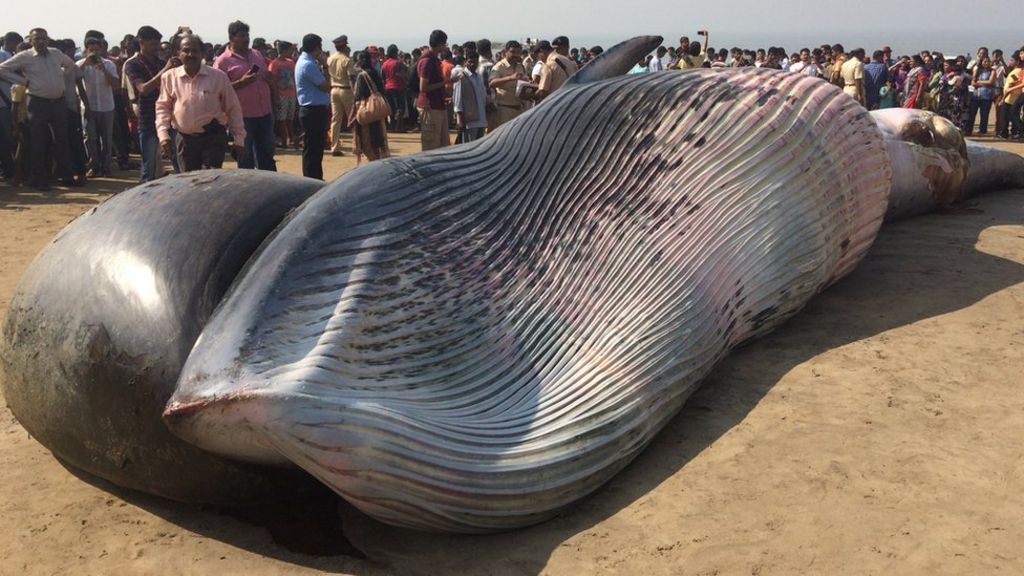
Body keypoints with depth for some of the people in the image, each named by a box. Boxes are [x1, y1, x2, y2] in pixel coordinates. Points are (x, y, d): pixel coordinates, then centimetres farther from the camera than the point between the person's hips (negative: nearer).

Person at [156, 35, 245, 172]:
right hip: (184, 139, 2)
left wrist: (239, 140, 1)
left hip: (213, 137, -2)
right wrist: (163, 136, -5)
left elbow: (233, 109, 3)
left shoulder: (219, 76, -1)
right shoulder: (169, 77, 3)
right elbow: (162, 108, 8)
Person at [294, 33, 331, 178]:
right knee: (312, 150, -5)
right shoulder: (309, 64, -17)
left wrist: (321, 65, 4)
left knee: (315, 149, 17)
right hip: (314, 111, -11)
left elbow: (321, 84, 13)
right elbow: (326, 86, -16)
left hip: (311, 110, 11)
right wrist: (324, 66, -7)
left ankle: (315, 180, 25)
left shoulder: (304, 61, 14)